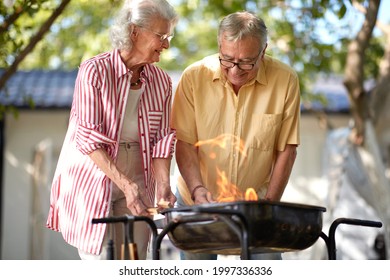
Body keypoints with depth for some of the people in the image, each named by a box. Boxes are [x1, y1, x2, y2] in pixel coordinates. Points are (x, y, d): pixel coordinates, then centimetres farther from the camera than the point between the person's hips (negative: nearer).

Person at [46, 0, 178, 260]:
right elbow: (87, 139, -16)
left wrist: (163, 185, -15)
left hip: (138, 183, 4)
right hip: (93, 181, -4)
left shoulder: (162, 81, 3)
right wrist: (125, 183, -24)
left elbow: (161, 140, 2)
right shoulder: (95, 71, -12)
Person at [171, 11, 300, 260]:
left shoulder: (285, 80, -10)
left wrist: (271, 201, -8)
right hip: (198, 203, 0)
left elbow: (286, 149, -4)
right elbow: (185, 143, -7)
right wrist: (198, 189, -20)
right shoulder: (195, 77, -10)